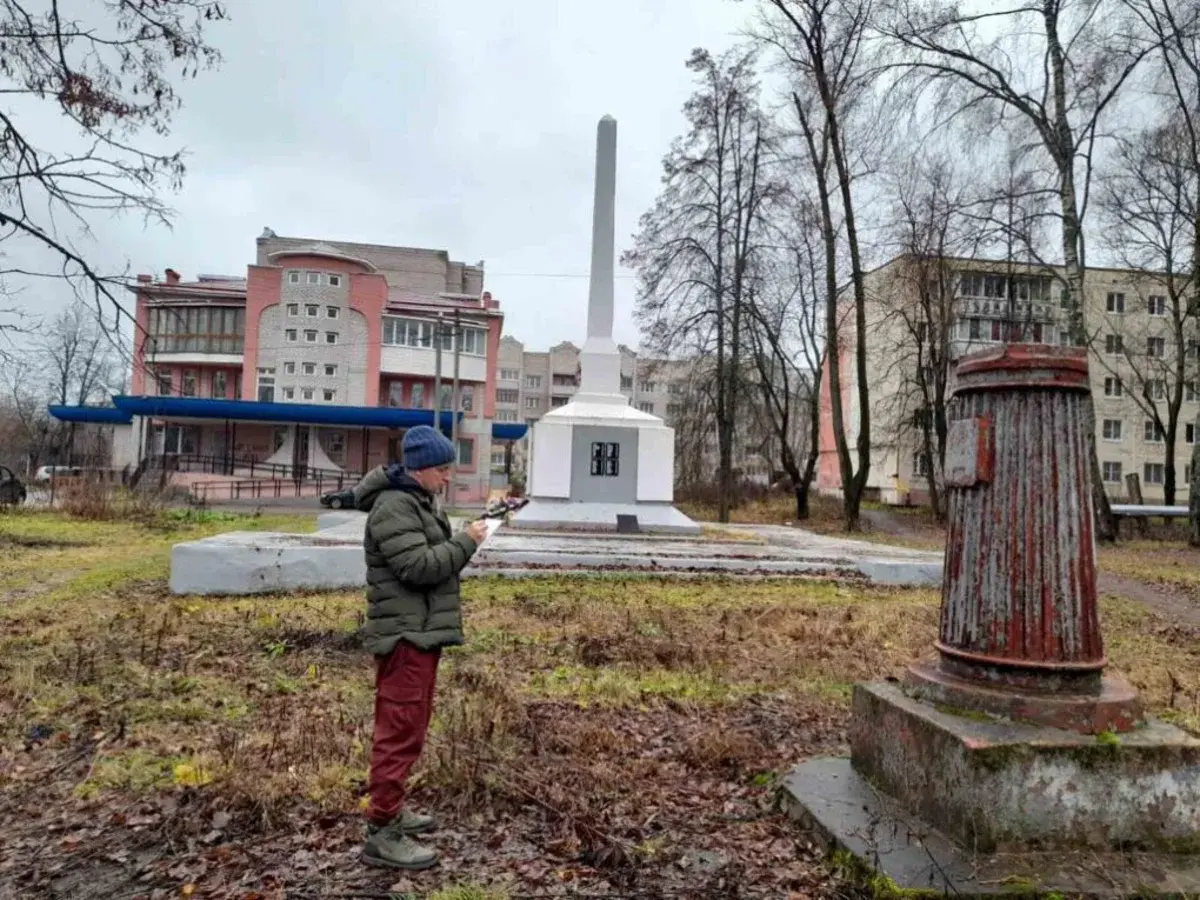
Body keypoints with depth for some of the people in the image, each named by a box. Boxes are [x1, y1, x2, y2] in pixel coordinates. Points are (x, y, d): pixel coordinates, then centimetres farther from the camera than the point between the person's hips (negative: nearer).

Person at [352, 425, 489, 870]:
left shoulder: (419, 501, 17)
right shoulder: (394, 506, -16)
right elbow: (420, 567, -23)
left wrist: (464, 540, 3)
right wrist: (466, 542, -15)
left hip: (421, 631, 11)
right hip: (406, 634, -11)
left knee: (406, 725, 18)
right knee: (402, 730, -6)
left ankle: (389, 809, 32)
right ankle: (382, 833, 3)